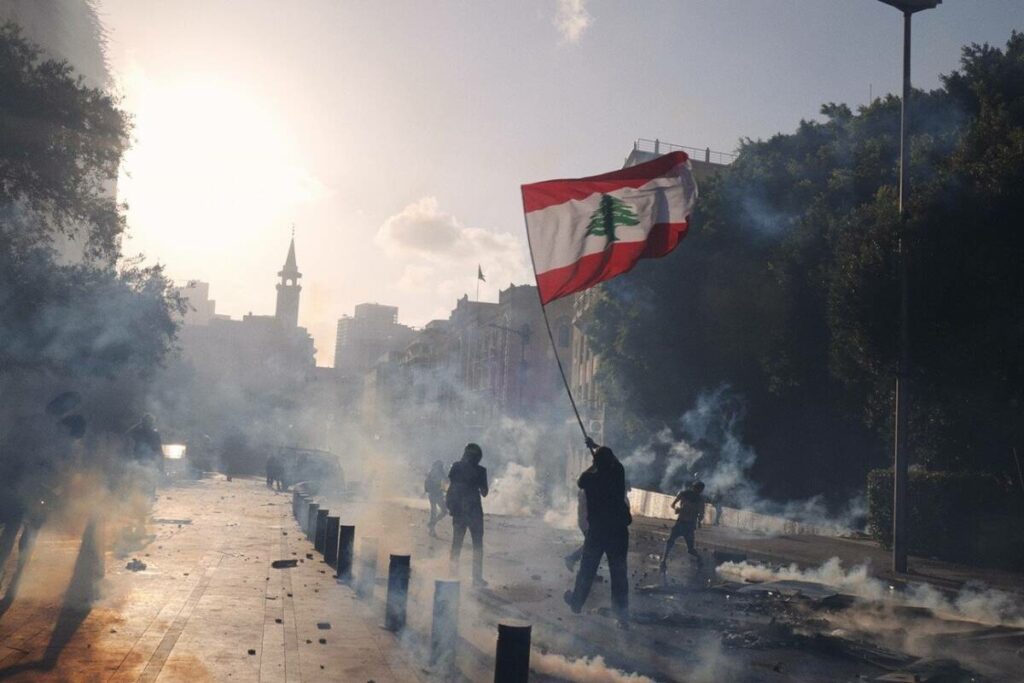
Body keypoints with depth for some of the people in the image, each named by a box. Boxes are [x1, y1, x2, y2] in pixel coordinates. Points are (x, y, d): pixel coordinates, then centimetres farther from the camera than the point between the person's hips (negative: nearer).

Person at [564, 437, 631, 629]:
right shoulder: (618, 473, -3)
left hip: (597, 530, -1)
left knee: (587, 569, 16)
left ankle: (577, 602, 34)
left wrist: (593, 465, 24)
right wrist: (595, 446, 35)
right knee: (619, 573, 3)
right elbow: (611, 458, 20)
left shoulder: (591, 477, -8)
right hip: (619, 530, 1)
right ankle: (623, 616, 1)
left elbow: (579, 481, 16)